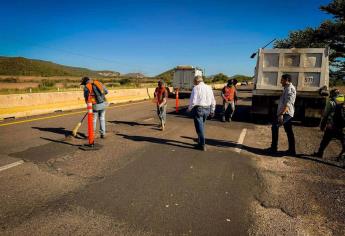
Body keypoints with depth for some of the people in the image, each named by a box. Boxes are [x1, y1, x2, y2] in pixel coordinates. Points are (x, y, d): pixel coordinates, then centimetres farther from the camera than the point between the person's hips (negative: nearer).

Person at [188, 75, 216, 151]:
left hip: (198, 109, -6)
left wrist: (189, 108, 2)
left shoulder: (196, 88, -9)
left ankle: (202, 145, 5)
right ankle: (200, 141, 35)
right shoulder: (209, 88, 10)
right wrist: (212, 110, 21)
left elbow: (193, 100, -14)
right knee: (202, 125, 22)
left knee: (199, 127, 1)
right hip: (207, 109, 6)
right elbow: (213, 101, 13)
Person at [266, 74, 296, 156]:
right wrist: (281, 113, 24)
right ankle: (292, 150, 18)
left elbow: (288, 103, -25)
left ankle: (274, 148, -6)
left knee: (275, 126, -11)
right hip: (286, 113, 10)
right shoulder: (287, 88, 19)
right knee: (289, 131, 11)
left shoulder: (290, 88, -14)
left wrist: (281, 114, -32)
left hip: (286, 113, -10)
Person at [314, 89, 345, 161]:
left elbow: (325, 115, -1)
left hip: (332, 127, -2)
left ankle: (320, 153, 21)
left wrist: (322, 126, 8)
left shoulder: (331, 102, -1)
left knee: (325, 141, 12)